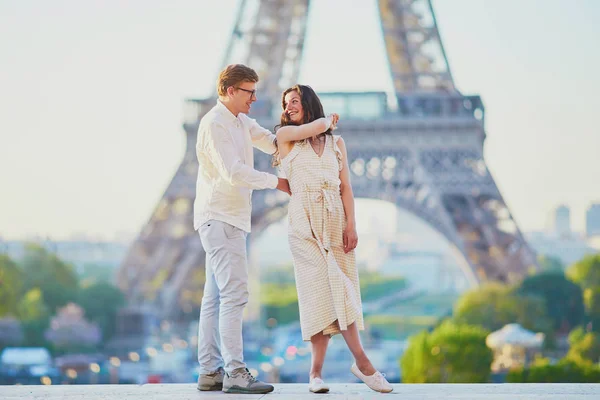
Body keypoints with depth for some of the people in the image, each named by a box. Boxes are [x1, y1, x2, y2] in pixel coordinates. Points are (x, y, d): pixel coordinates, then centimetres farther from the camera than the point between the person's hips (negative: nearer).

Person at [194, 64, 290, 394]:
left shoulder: (241, 122, 16)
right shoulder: (214, 123, -13)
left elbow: (275, 144, 22)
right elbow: (234, 173, -21)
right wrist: (276, 182, -11)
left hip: (228, 220, 10)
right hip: (219, 218, -10)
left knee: (215, 298, 8)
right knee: (234, 295, -14)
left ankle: (210, 372, 10)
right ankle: (235, 374, -17)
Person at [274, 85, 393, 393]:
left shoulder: (336, 142, 16)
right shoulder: (285, 135, 10)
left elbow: (346, 187, 9)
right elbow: (314, 128, -7)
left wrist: (351, 225, -3)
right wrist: (329, 120, 16)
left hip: (335, 219, 2)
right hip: (305, 220, -2)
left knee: (326, 289, -3)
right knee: (326, 284, -13)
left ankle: (317, 371, -2)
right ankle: (361, 360, -15)